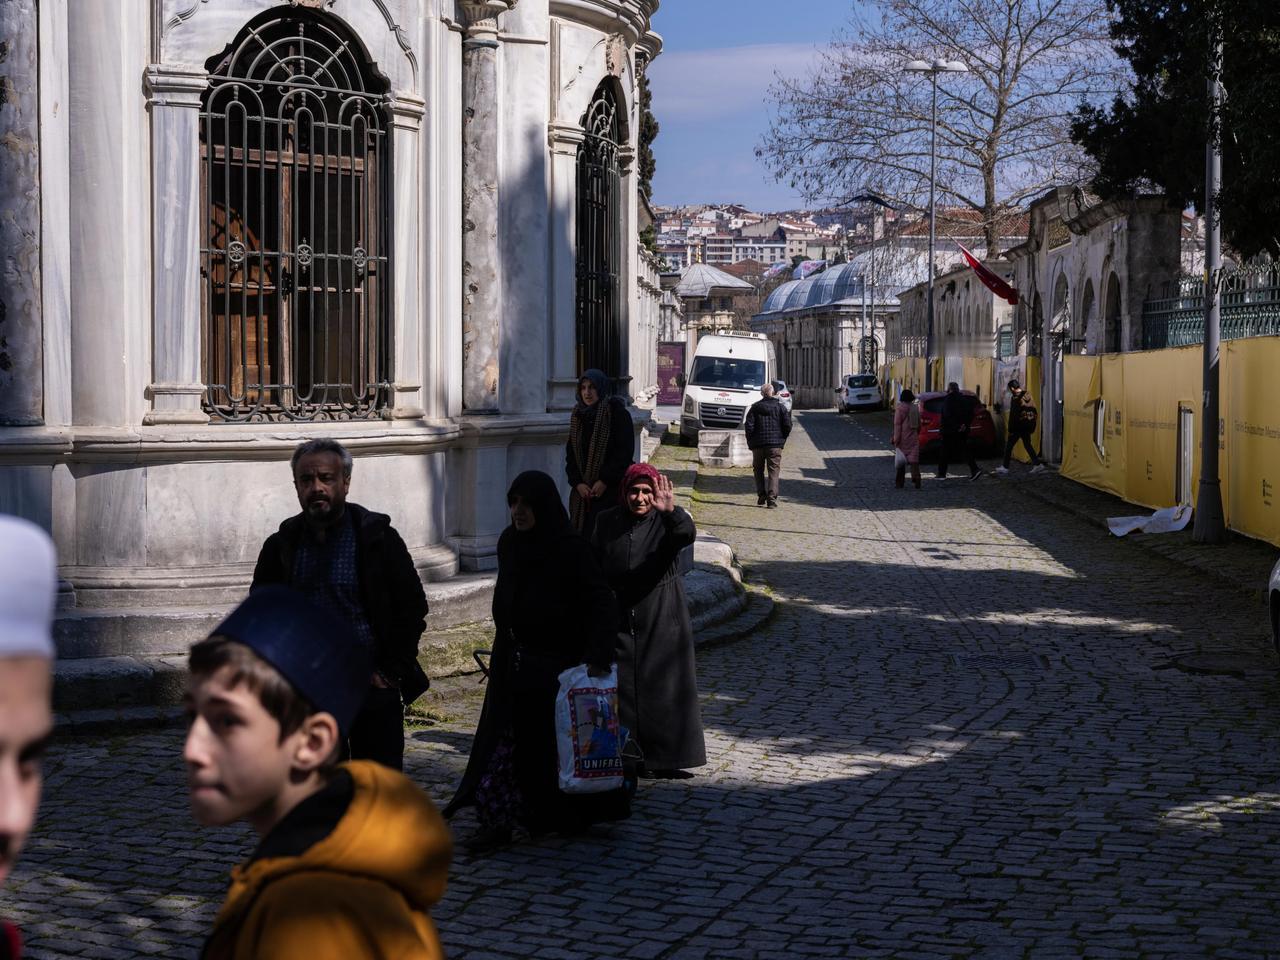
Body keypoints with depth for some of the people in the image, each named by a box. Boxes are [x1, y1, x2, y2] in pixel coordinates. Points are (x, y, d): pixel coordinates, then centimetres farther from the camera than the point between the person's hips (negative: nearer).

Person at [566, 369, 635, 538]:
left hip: (611, 491, -5)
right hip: (582, 492, 5)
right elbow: (571, 454, 10)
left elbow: (625, 453, -10)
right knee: (582, 535, 0)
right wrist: (577, 483, -4)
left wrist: (605, 481, -15)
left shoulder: (617, 414, -5)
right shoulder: (577, 416, 11)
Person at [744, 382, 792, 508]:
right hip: (775, 445, 0)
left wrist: (750, 442, 4)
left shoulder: (755, 407, 1)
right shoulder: (780, 407, 2)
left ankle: (761, 496, 7)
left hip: (758, 445, 0)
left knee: (758, 471, 15)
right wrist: (782, 439, 12)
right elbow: (787, 425, -1)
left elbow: (749, 426, -5)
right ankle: (772, 498, -12)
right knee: (774, 472, 0)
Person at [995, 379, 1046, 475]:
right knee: (1027, 445, 17)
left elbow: (1013, 415, -16)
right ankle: (1037, 464, 9)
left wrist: (1010, 430, -13)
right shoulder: (1028, 396, 7)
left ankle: (1005, 467, 9)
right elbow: (1034, 412, 12)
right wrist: (1033, 426, 18)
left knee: (1009, 446, 4)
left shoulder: (1015, 398, -14)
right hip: (1028, 426, 7)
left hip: (1018, 426, -7)